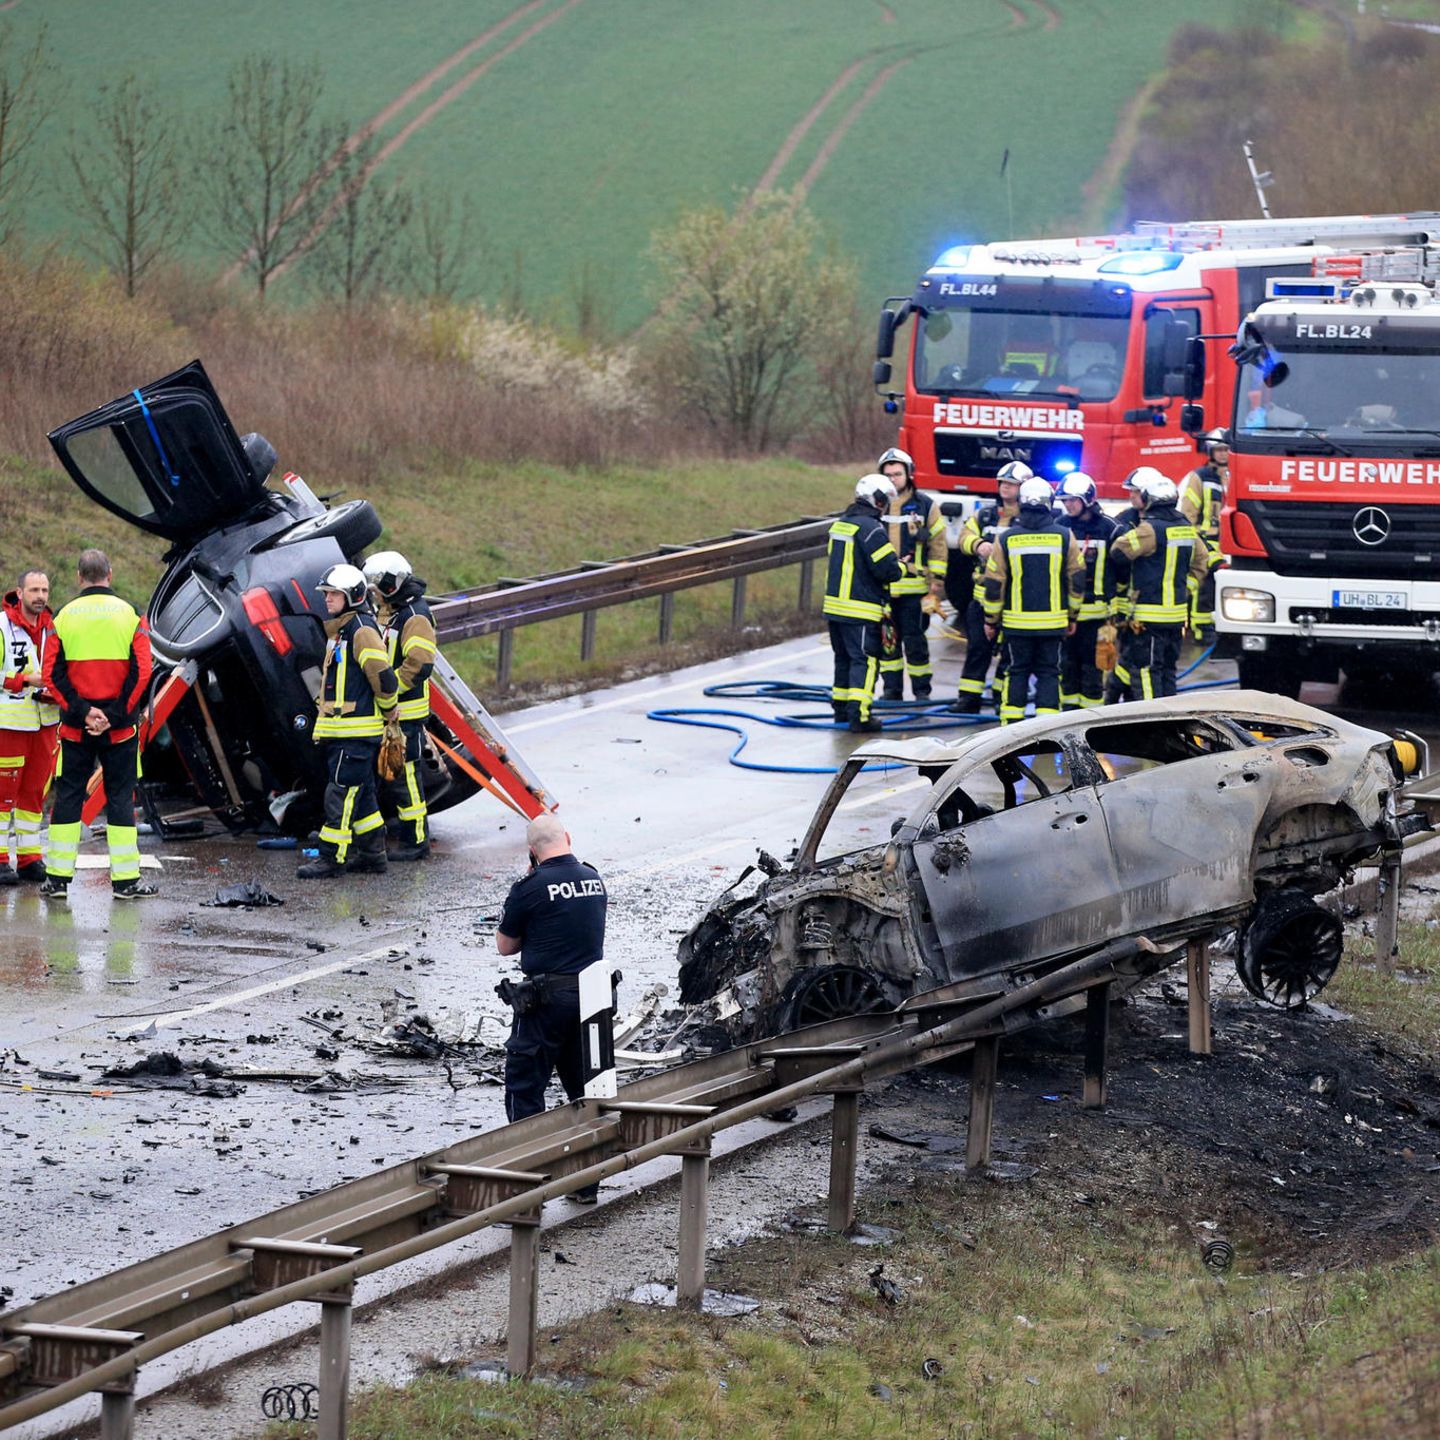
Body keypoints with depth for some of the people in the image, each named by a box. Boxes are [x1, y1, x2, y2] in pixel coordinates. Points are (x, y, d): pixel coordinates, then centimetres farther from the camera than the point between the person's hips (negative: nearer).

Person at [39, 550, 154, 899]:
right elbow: (141, 671, -10)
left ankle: (58, 878, 7)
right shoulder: (129, 614, -3)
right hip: (120, 727, -1)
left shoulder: (65, 616, 0)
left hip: (75, 726, 1)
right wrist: (114, 715, -9)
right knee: (120, 797, 5)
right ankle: (126, 879, 3)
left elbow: (52, 673, -6)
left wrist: (82, 712, -9)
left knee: (68, 796, 8)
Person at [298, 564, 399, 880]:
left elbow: (384, 678, -20)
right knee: (361, 794, 14)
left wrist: (387, 709, -5)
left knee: (340, 794, -8)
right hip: (342, 731, 10)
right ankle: (373, 854, 21)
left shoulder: (362, 631, -15)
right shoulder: (338, 630, 16)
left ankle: (332, 857, -6)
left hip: (357, 732, -10)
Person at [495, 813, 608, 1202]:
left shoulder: (531, 888, -13)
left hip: (546, 998, -6)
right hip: (592, 992, 6)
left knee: (524, 1087, 2)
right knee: (585, 1088, 15)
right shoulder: (594, 880, 5)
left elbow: (505, 946, -2)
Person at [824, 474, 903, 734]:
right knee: (864, 661, -7)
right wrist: (902, 567, 3)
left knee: (844, 658, 19)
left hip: (835, 604, 9)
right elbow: (888, 569, -20)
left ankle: (841, 709, 25)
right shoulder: (871, 529, -16)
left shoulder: (839, 524, 12)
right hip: (861, 610, -9)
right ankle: (858, 716, -14)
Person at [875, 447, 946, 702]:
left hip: (914, 586, -3)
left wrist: (937, 579, -1)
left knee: (915, 640, -2)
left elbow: (938, 544, 3)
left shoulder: (926, 506, 1)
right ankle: (891, 687, 17)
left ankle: (922, 689, 8)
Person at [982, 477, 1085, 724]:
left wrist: (991, 620, 11)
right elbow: (1077, 580, 3)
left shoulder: (1006, 539, -4)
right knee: (1048, 672, 7)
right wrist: (1072, 616, 16)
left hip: (1017, 620, 0)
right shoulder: (1064, 537, -3)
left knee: (1017, 671, 11)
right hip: (1053, 620, 0)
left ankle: (1011, 722, 10)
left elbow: (994, 585, -1)